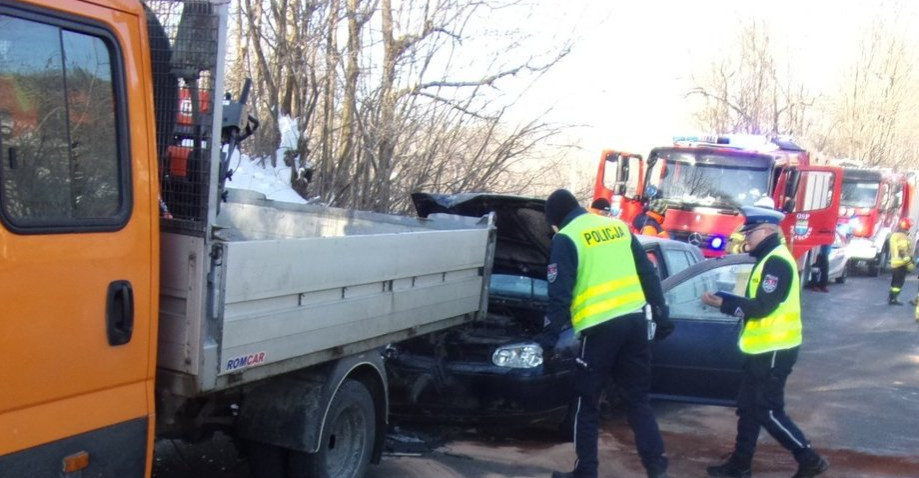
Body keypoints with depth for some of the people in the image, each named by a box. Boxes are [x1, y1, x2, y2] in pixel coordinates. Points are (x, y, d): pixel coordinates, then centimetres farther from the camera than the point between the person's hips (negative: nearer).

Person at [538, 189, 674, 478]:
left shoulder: (566, 238, -2)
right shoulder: (618, 226, 17)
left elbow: (560, 293, -8)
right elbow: (649, 274, 17)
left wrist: (549, 335, -3)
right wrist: (661, 315, 21)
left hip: (601, 327, -6)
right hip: (635, 320, 6)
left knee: (587, 403, 8)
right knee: (638, 399, 13)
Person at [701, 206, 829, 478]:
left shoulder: (777, 262, -18)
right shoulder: (768, 259, 15)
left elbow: (762, 306, -24)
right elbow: (755, 302, 16)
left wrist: (723, 304, -18)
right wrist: (724, 299, 2)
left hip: (774, 350, -10)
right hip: (763, 349, 10)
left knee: (768, 411, -4)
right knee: (748, 408, 14)